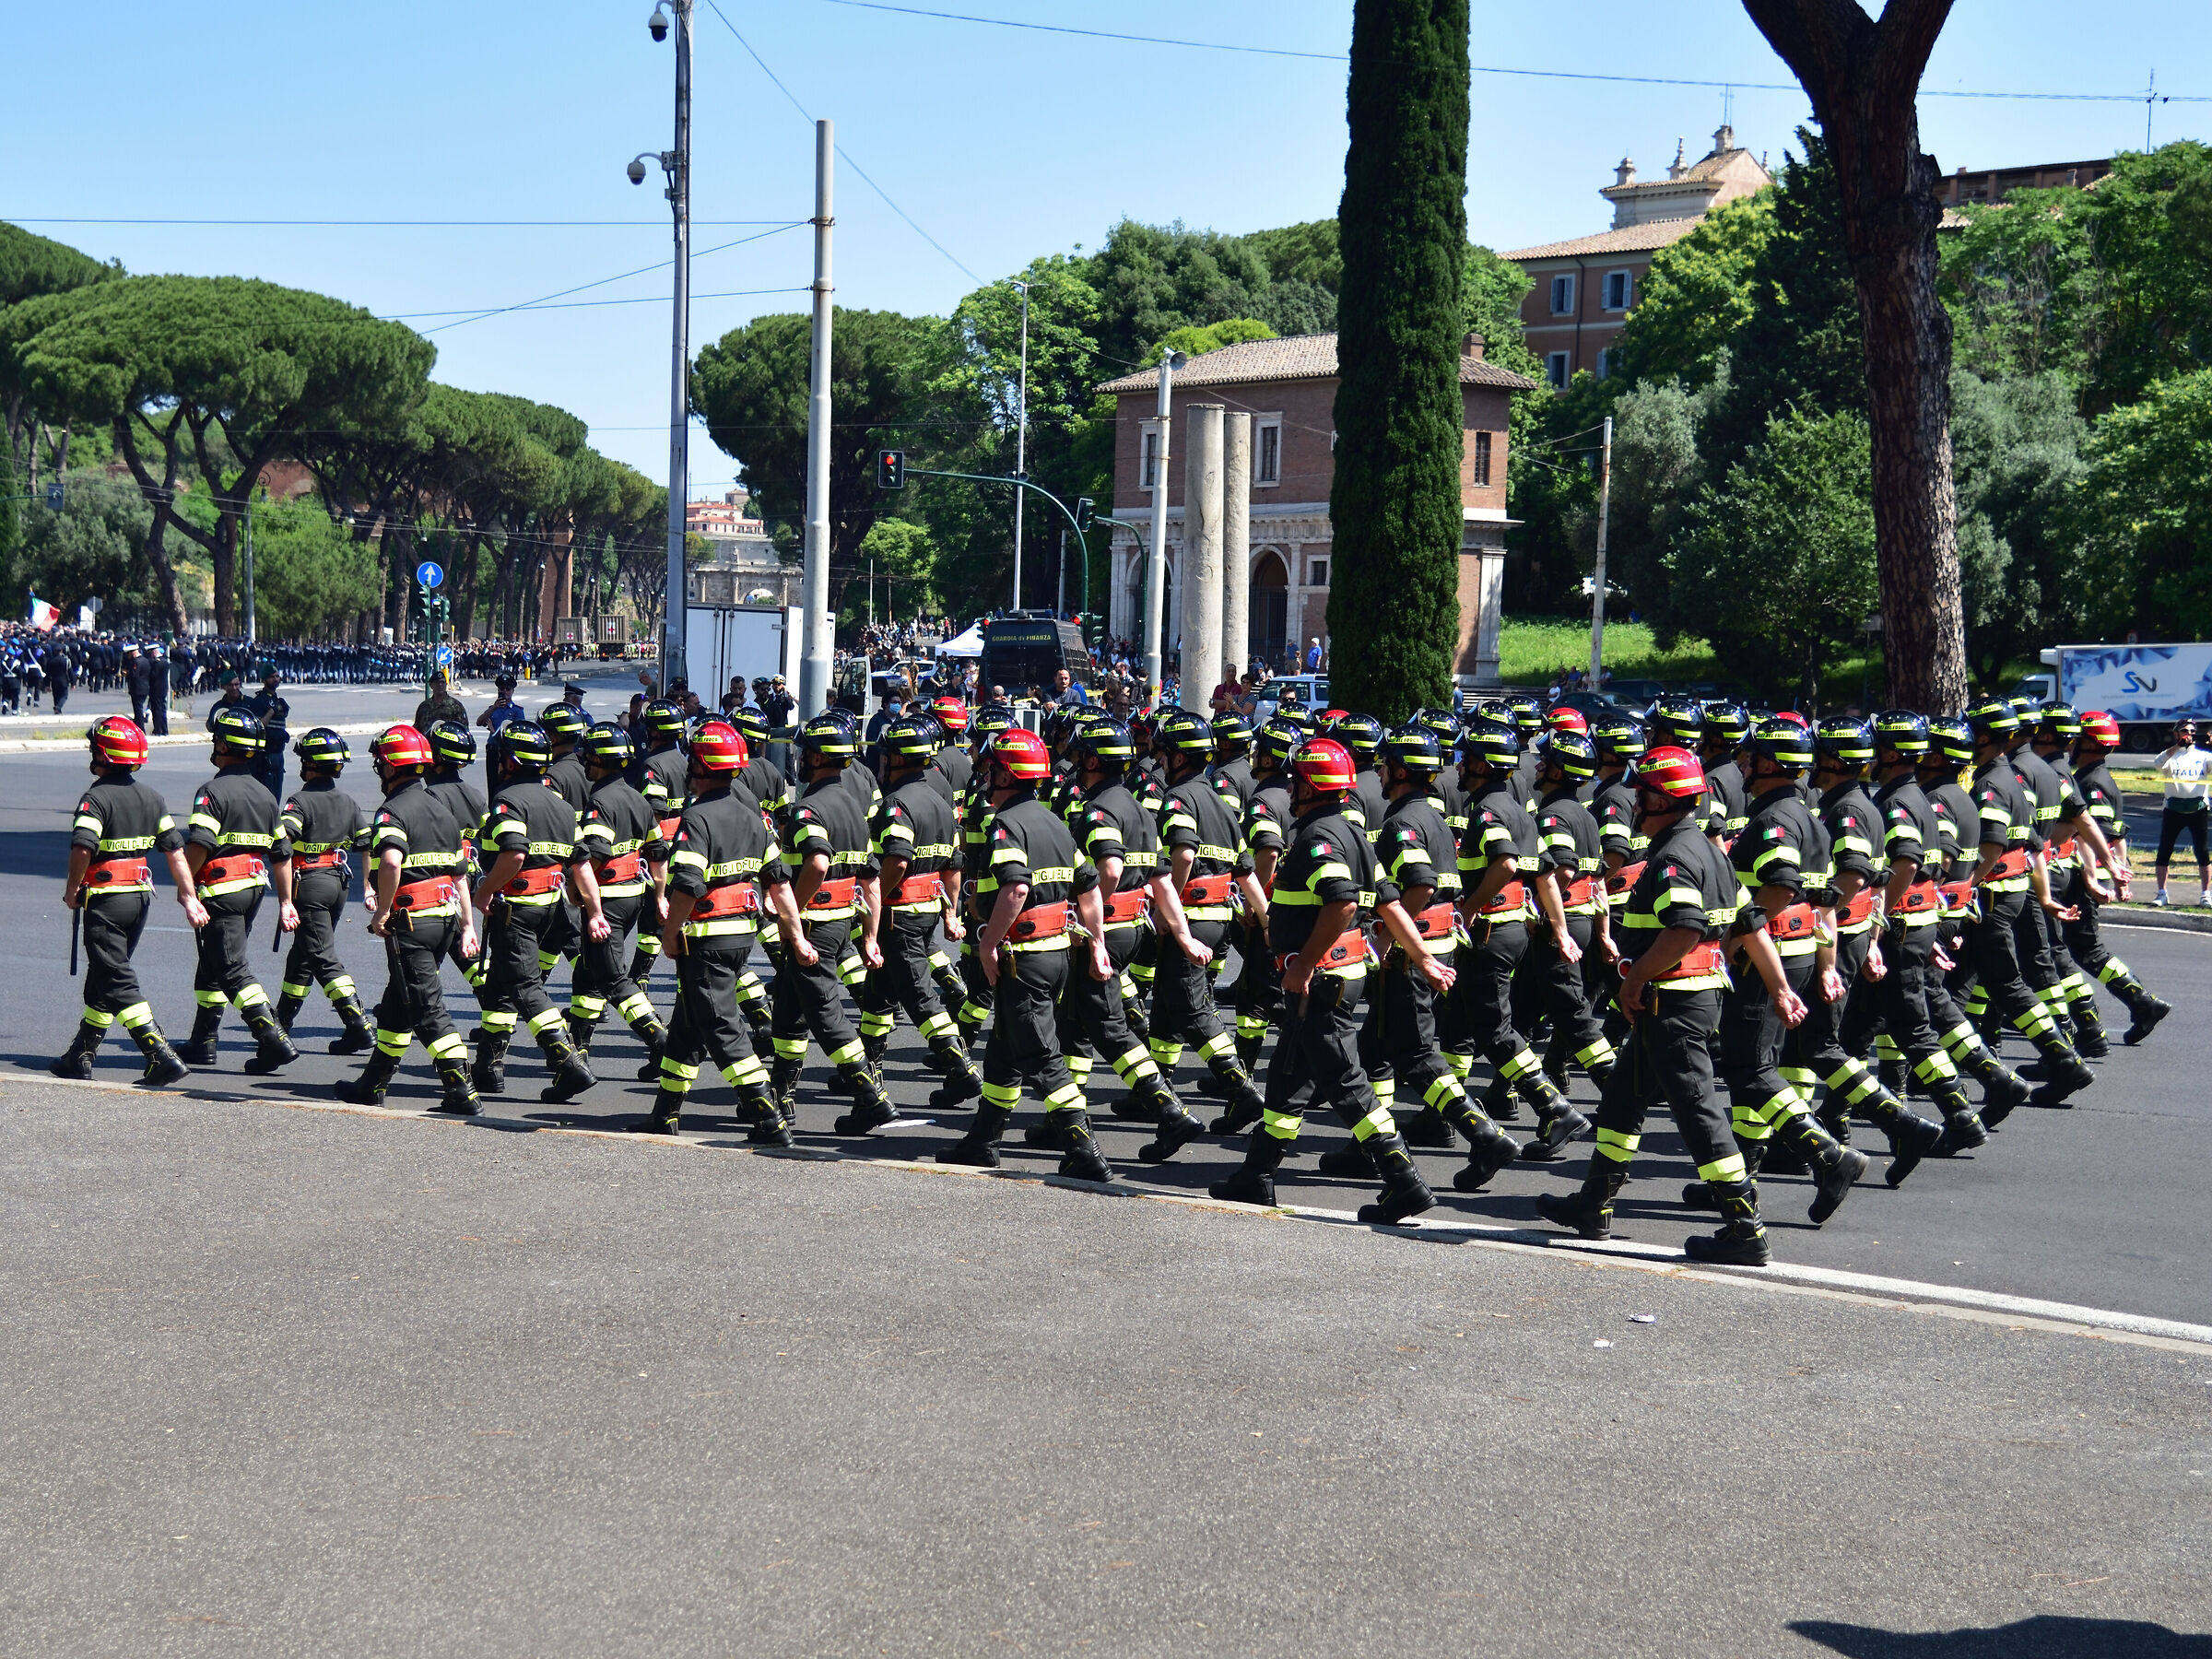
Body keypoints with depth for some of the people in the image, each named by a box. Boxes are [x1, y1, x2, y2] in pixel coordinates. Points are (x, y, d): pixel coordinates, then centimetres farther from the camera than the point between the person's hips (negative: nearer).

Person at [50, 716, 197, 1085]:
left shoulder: (97, 798, -14)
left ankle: (163, 1057, -18)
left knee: (118, 982, -8)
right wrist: (189, 897, 6)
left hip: (105, 899, -8)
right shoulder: (151, 798, 8)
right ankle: (80, 1057, 26)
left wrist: (71, 889, -10)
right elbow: (175, 850, 5)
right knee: (102, 977, 18)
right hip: (141, 896, 8)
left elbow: (82, 848, -26)